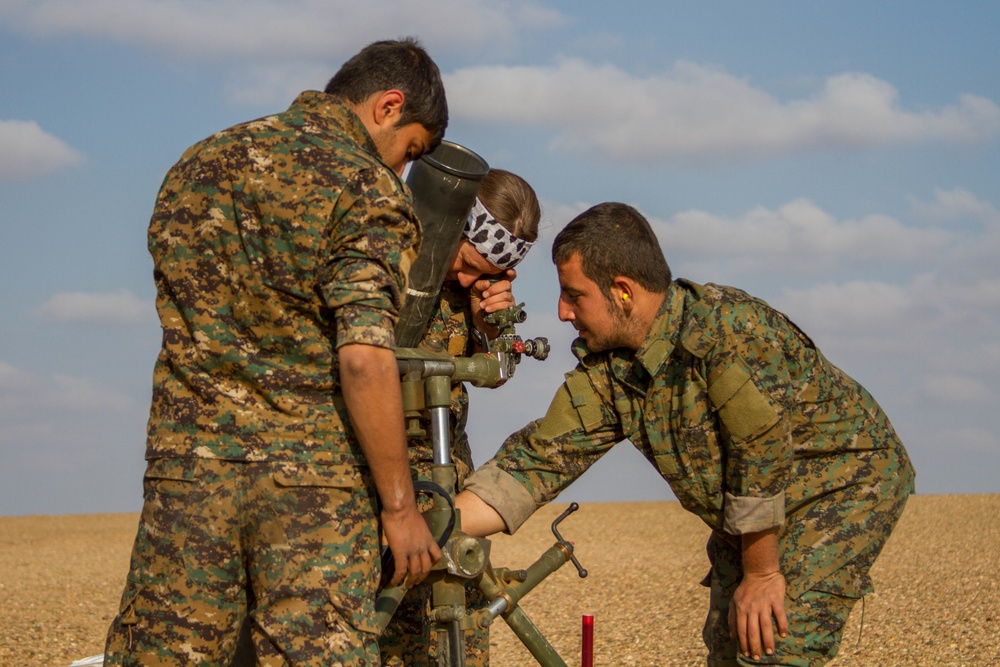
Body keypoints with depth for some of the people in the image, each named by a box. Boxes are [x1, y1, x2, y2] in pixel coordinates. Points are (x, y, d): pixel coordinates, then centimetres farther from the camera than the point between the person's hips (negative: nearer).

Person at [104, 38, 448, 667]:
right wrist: (399, 505, -11)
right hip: (314, 476, -5)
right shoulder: (368, 189, -7)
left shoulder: (198, 163, 15)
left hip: (187, 470, 5)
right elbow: (363, 359, -17)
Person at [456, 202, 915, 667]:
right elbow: (542, 459, -11)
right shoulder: (603, 369, -7)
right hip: (753, 518, 8)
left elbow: (762, 459, -28)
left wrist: (761, 576, -20)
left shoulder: (730, 329, -31)